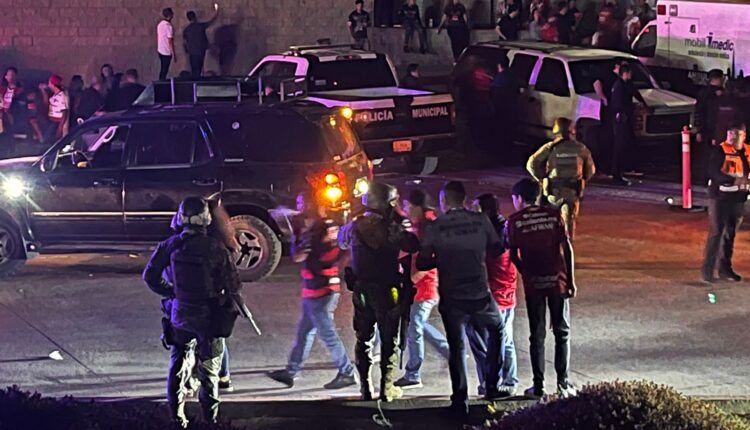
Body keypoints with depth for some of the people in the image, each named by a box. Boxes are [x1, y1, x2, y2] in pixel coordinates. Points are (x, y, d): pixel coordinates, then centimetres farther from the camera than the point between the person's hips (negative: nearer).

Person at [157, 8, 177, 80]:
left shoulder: (160, 24, 4)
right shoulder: (169, 26, -20)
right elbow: (170, 41, -20)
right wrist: (174, 54, -15)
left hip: (160, 50, 8)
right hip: (167, 52, -8)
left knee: (162, 69, 17)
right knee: (164, 71, 0)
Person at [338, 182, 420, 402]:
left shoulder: (354, 227, 0)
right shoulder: (390, 228, -15)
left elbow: (342, 241, 20)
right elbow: (413, 245, -13)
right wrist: (400, 223, -2)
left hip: (361, 290, 4)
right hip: (386, 290, -4)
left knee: (363, 338, 13)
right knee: (389, 340, 6)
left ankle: (365, 388, 12)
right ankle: (386, 388, 4)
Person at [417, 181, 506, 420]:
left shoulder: (436, 227, -7)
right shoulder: (480, 221, -3)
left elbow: (422, 263, -6)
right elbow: (497, 249, 7)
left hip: (451, 297, -1)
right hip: (480, 294, 1)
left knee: (457, 347, 7)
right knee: (495, 332, 25)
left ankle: (460, 401, 3)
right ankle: (492, 386, 22)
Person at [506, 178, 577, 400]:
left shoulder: (515, 221, -2)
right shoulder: (553, 215, 1)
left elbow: (513, 255, -4)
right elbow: (567, 248, -3)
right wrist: (571, 280, 1)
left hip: (533, 282, -1)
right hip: (557, 281, 1)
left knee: (537, 335, 7)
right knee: (562, 332, 11)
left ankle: (539, 386, 7)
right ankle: (563, 384, 9)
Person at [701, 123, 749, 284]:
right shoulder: (720, 150, -10)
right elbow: (713, 172, -21)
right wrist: (734, 180, -30)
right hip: (720, 198, -6)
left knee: (730, 234, 12)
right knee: (716, 233, -8)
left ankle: (725, 268, 22)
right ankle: (708, 270, -5)